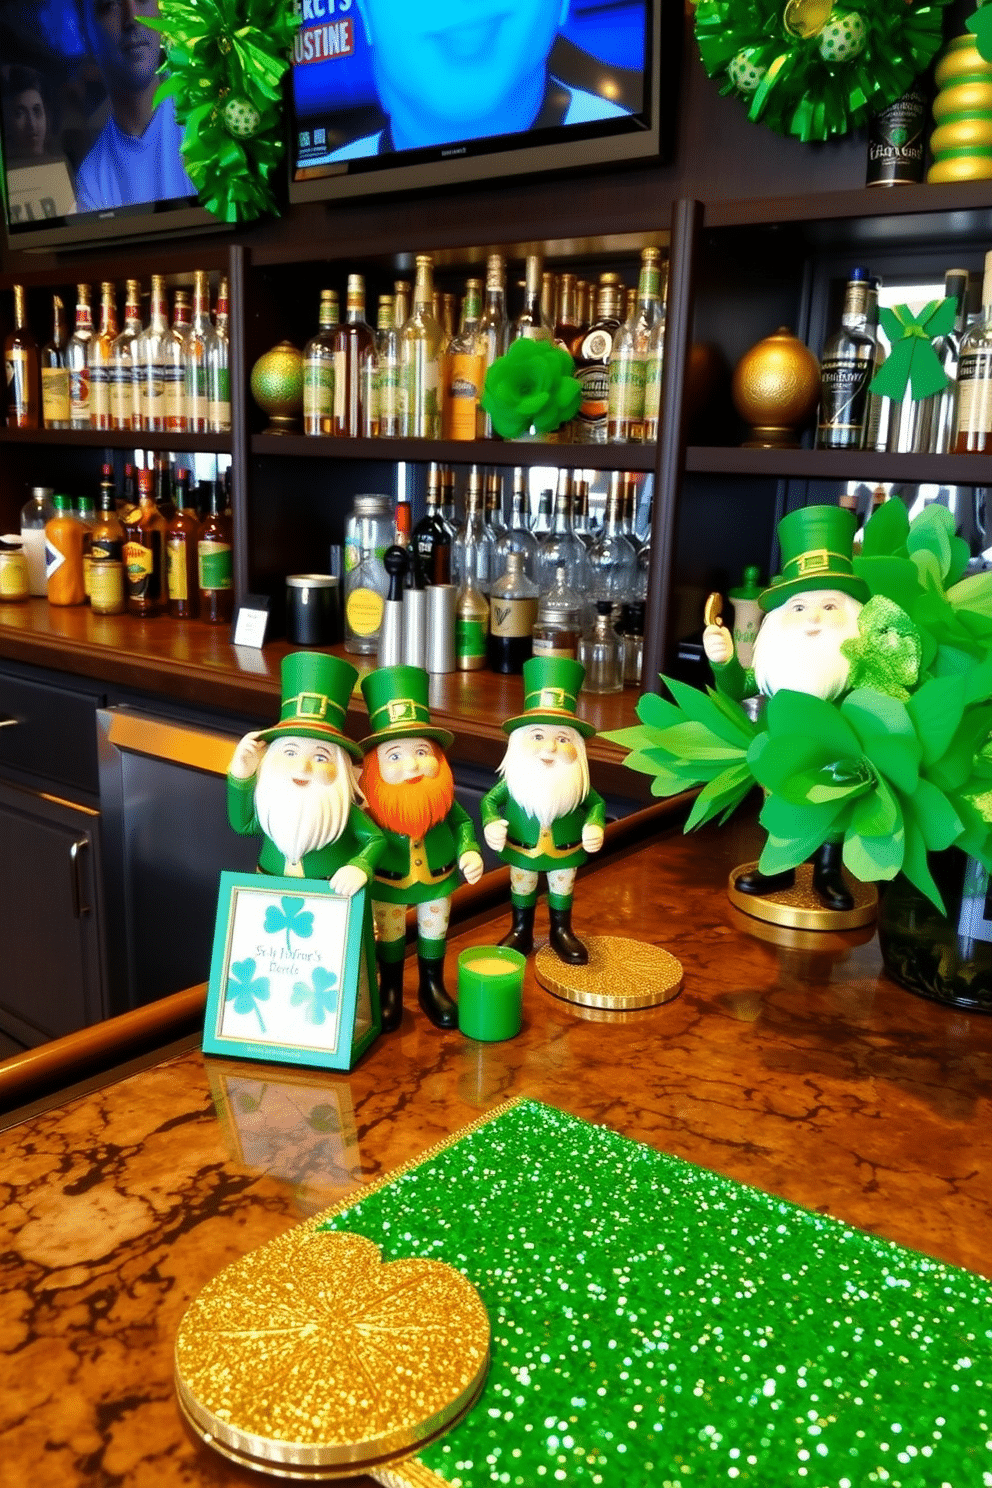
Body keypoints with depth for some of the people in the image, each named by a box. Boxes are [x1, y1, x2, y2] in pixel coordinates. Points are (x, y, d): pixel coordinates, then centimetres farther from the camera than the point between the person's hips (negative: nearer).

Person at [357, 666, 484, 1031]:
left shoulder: (442, 801, -19)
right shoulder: (371, 806, -26)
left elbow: (462, 823, -2)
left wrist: (470, 852, -16)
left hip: (438, 880, 2)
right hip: (387, 885, -2)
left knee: (433, 932, 21)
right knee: (389, 935, 18)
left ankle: (433, 987, 43)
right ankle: (390, 990, 41)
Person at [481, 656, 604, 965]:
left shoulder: (577, 781, -19)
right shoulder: (514, 779, -20)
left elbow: (597, 803, -3)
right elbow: (489, 800, -7)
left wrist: (595, 827, -20)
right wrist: (490, 824, -24)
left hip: (565, 851, 0)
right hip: (521, 849, 0)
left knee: (562, 891, 19)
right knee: (521, 890, 20)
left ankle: (562, 933, 42)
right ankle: (521, 933, 41)